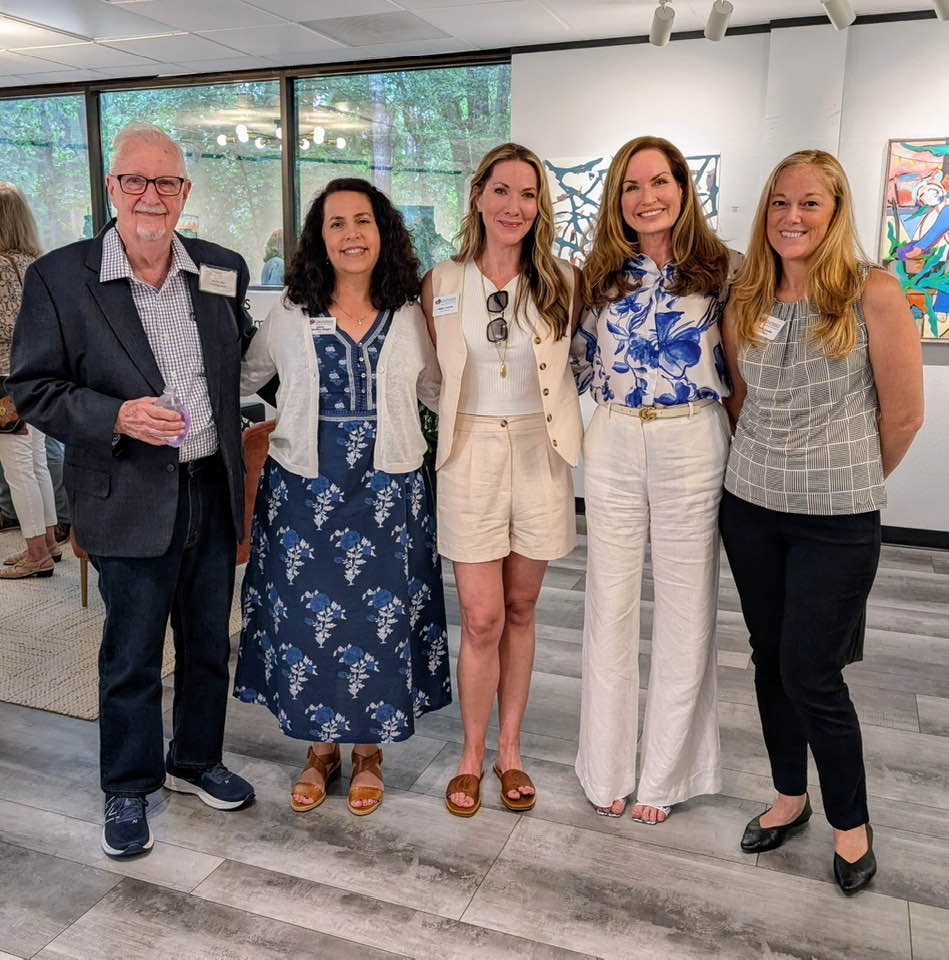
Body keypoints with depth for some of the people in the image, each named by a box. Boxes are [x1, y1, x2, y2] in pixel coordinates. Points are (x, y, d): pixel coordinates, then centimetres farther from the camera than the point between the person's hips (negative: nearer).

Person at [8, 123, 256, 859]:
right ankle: (128, 788, 30)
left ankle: (196, 761, 39)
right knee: (131, 657, 9)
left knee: (209, 644, 17)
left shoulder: (223, 271, 4)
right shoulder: (59, 277, -6)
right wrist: (116, 417, -22)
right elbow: (34, 388, -5)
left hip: (213, 491, 4)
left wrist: (239, 465, 8)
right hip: (131, 500, -4)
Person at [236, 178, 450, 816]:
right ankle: (320, 748, 29)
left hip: (388, 494, 0)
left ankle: (369, 750, 28)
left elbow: (439, 392, 12)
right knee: (306, 616, 7)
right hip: (304, 492, 0)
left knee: (381, 617, 6)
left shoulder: (409, 315, 3)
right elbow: (241, 381, 11)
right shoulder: (290, 316, 1)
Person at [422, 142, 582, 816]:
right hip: (471, 453, -1)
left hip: (539, 453, 1)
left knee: (520, 610, 11)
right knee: (482, 619, -2)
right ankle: (472, 755, 19)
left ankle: (511, 750, 27)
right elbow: (428, 374, 11)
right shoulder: (442, 283, 1)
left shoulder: (562, 282, 1)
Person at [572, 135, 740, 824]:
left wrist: (732, 443, -1)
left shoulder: (723, 269, -1)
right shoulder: (600, 274, 6)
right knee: (611, 608, 9)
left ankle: (665, 773, 25)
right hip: (612, 447, 2)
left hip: (693, 448, -2)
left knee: (684, 612, 6)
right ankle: (607, 767, 26)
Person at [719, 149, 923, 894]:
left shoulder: (874, 295, -10)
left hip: (837, 518, -4)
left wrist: (846, 479, 5)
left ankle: (852, 823, 24)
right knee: (770, 659, 13)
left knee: (810, 673, 0)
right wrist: (768, 467, 14)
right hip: (750, 506, 5)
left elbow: (903, 415, -6)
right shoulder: (745, 302, 4)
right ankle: (790, 796, 34)